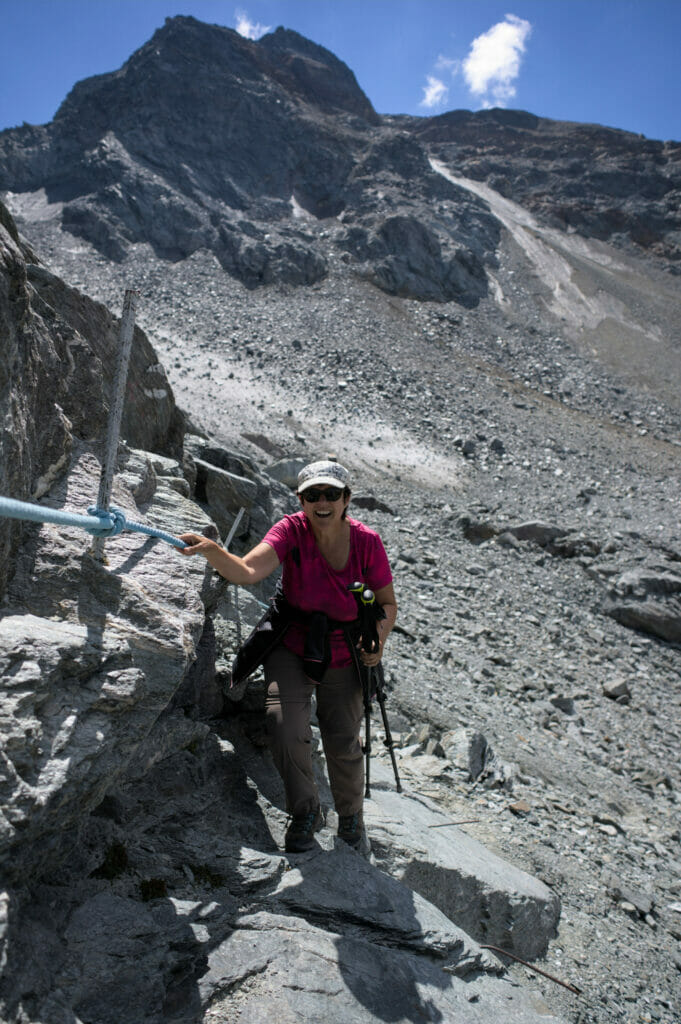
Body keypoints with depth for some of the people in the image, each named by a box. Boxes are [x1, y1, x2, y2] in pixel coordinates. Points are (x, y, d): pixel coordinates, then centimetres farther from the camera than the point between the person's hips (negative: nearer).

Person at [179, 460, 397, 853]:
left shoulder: (367, 541, -16)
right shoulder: (292, 530, -19)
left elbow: (388, 603, -4)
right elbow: (247, 572, -35)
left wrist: (379, 637, -22)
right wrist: (210, 549, -53)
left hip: (343, 657, 1)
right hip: (291, 647, 0)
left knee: (344, 744, 10)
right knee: (287, 735, -14)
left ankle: (351, 813, 44)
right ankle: (306, 812, 19)